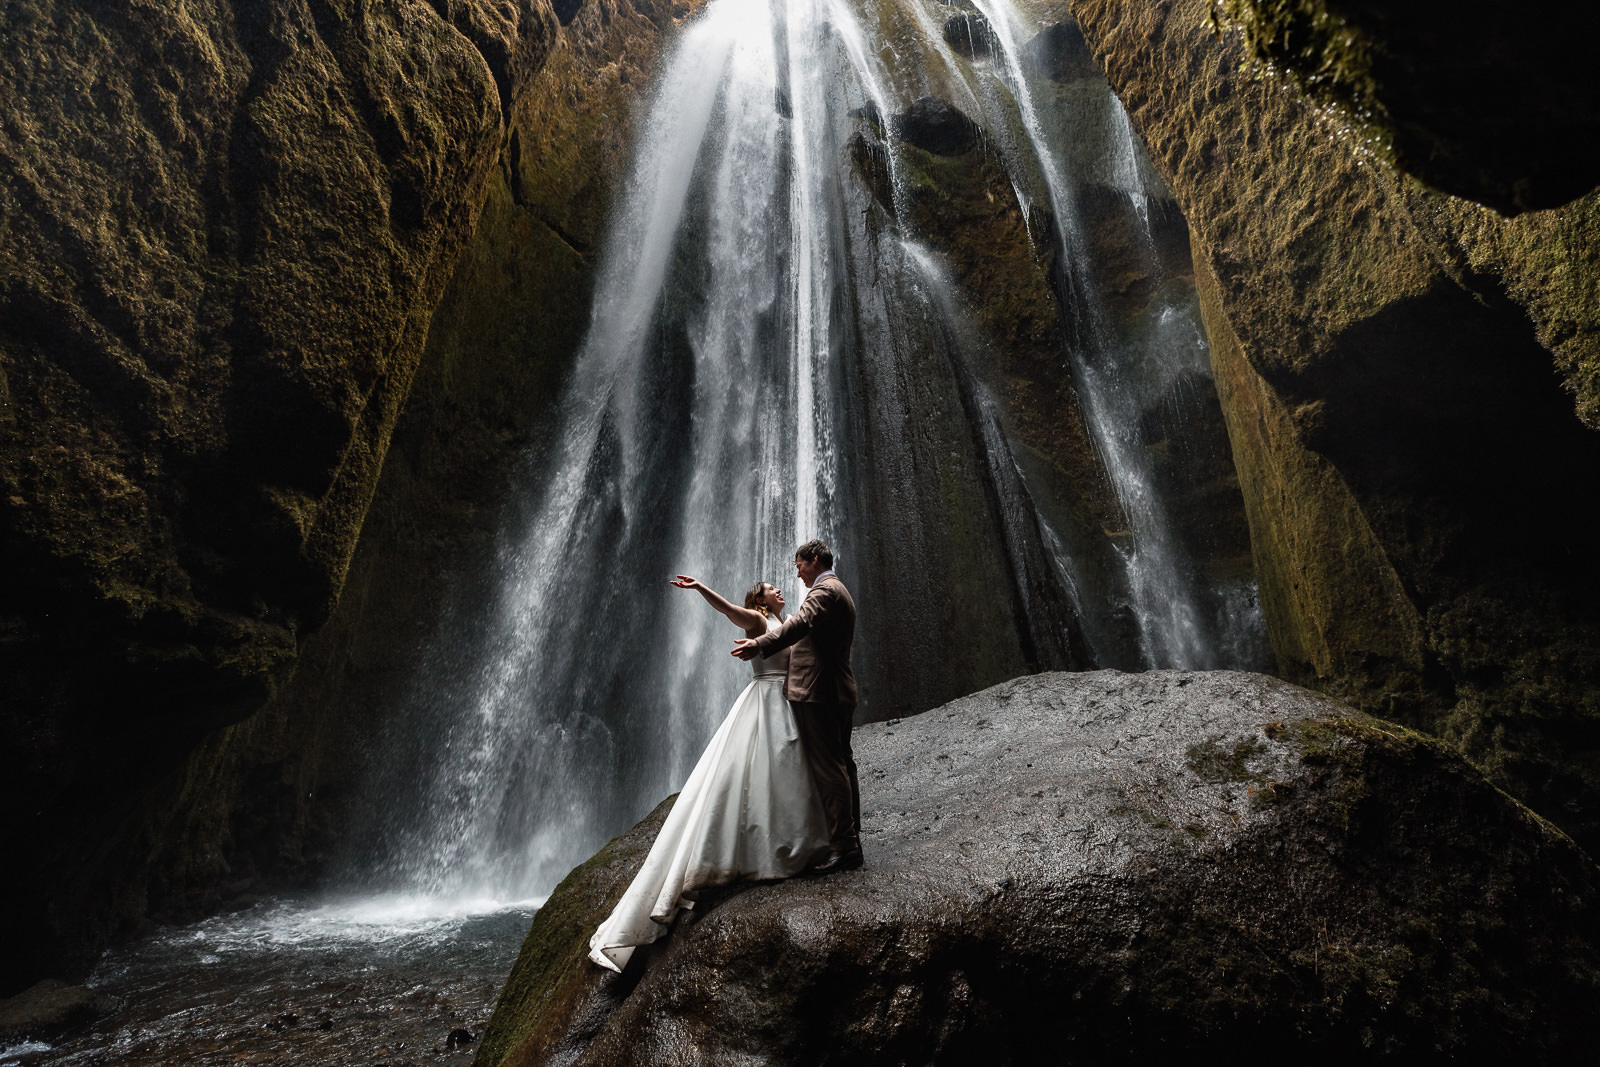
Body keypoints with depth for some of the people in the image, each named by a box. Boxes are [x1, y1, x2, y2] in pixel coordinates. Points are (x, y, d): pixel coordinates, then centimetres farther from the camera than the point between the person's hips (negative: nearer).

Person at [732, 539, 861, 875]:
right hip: (839, 692, 11)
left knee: (828, 769, -9)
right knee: (842, 765, 13)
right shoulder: (840, 592, 24)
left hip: (818, 692, -11)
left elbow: (801, 623, -30)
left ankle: (843, 847, -8)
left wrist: (761, 644, -40)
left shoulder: (824, 590, -10)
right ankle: (850, 839, 21)